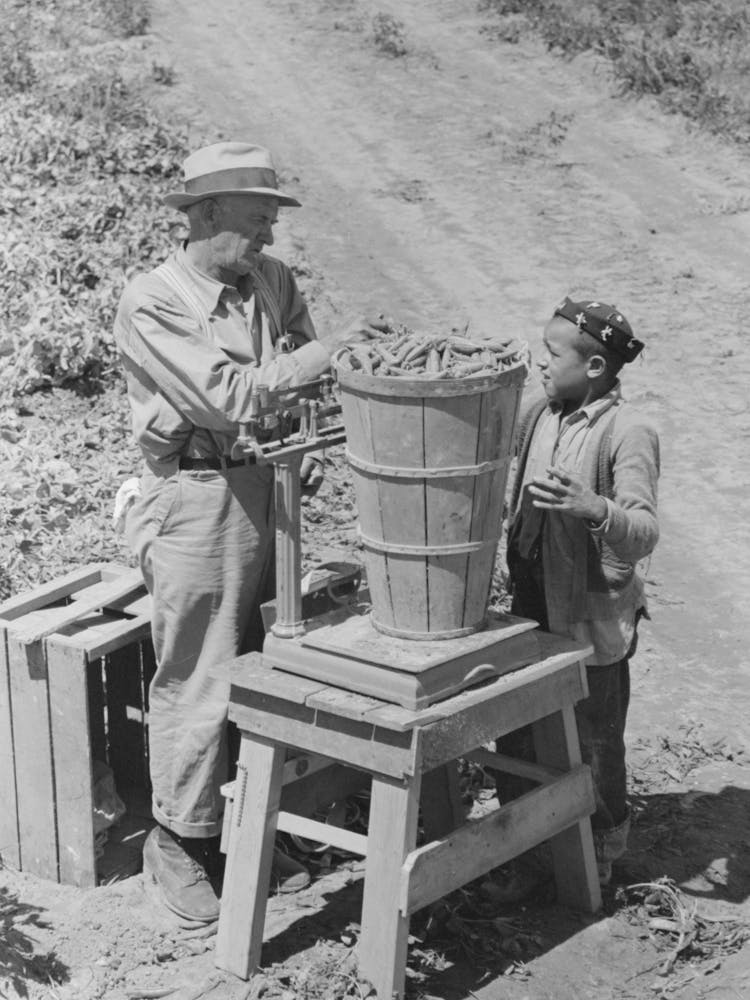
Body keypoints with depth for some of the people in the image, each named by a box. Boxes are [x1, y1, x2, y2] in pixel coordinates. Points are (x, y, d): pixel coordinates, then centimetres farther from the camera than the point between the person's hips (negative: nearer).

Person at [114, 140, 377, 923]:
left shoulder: (274, 283, 9)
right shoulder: (151, 304, -13)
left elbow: (304, 377, 11)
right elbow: (229, 396, -21)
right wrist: (329, 350, -18)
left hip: (269, 491, 7)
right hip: (195, 499, -7)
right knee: (196, 680, 1)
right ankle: (178, 839, 17)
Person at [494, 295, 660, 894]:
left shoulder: (628, 434, -18)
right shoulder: (541, 416, 3)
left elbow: (644, 533, -27)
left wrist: (595, 508, -46)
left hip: (595, 614, -6)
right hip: (534, 603, 6)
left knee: (594, 739, 10)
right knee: (515, 731, 11)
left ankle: (602, 851, 33)